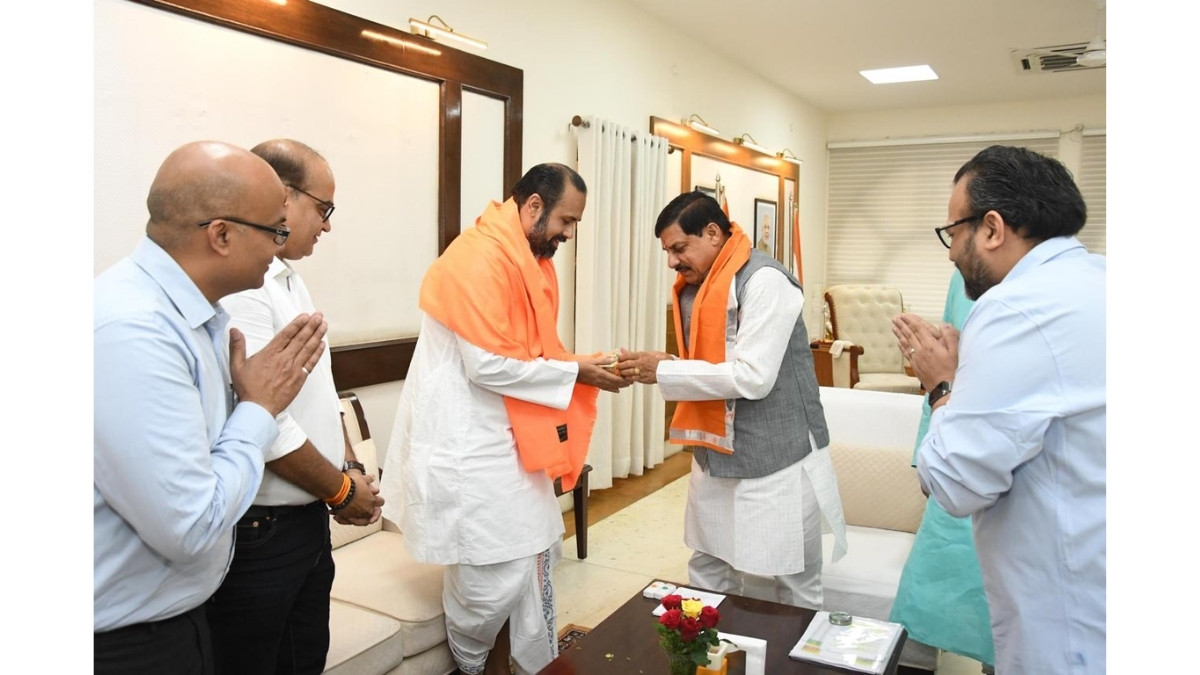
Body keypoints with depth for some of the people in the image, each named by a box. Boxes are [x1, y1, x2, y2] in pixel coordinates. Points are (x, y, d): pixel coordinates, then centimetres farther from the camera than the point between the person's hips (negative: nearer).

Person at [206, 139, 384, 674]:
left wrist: (350, 467, 6)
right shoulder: (237, 287, -22)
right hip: (257, 531, -9)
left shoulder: (289, 279, 10)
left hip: (307, 519, 9)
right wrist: (342, 489, -11)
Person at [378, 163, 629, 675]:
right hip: (470, 442, -10)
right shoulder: (481, 259, -20)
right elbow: (489, 365, -24)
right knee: (497, 572, -1)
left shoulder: (528, 259, 11)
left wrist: (587, 364, 2)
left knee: (535, 552, 16)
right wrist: (576, 373, -16)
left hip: (509, 435, 10)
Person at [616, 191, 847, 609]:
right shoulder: (692, 288, 8)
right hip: (715, 459, 8)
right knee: (706, 578, 16)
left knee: (795, 590, 9)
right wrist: (655, 369, -6)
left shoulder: (764, 280, -18)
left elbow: (752, 377, -25)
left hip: (777, 462, -7)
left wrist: (664, 372, -21)